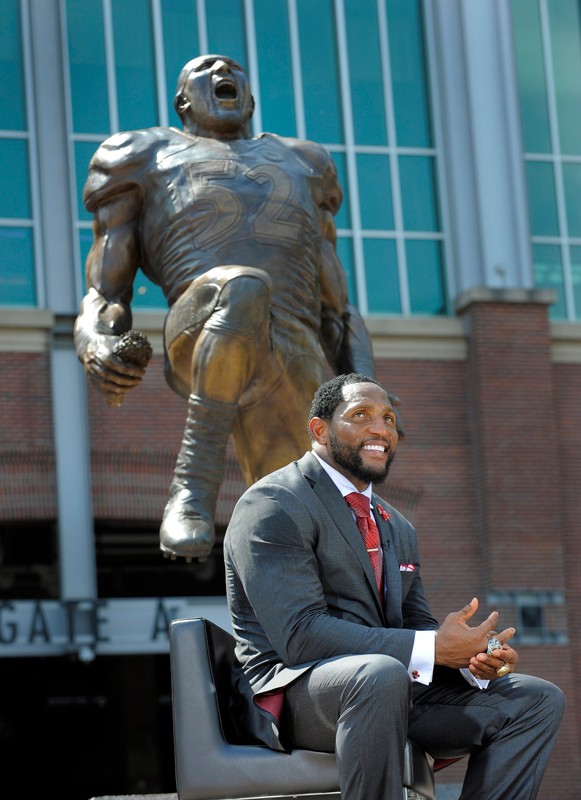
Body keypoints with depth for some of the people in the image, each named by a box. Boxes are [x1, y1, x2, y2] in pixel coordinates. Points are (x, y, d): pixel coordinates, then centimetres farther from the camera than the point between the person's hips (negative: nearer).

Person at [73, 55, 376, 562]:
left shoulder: (299, 165, 38)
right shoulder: (146, 157, 28)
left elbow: (340, 316, 31)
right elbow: (102, 304, 18)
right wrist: (96, 349, -8)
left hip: (297, 370, 3)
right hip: (199, 345, -3)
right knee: (245, 289, -40)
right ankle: (194, 489, -32)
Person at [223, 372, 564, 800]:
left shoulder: (397, 529, 22)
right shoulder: (273, 506, -8)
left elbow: (416, 626, 18)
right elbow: (299, 635, -19)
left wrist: (474, 658, -7)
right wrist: (432, 649, -22)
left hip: (393, 688, 8)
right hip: (291, 693, -8)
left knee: (538, 700, -4)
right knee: (380, 675, -40)